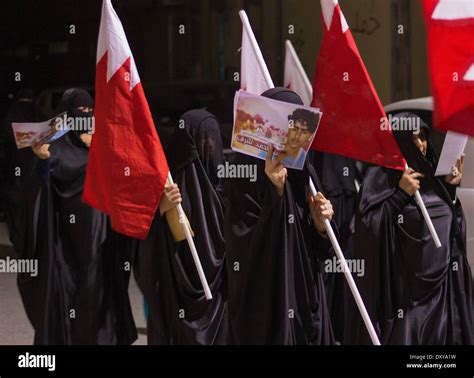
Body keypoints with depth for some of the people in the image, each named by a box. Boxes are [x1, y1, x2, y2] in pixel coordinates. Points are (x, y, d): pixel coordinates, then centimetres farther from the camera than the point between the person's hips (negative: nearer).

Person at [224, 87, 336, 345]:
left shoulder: (304, 173, 8)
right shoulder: (245, 172, -10)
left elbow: (317, 250, 13)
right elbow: (245, 250, -17)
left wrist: (319, 224, -8)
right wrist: (274, 193, -25)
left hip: (306, 297, 6)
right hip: (264, 302, -6)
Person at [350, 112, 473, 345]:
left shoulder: (432, 173, 13)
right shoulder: (381, 175, -5)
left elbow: (451, 221, 19)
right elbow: (368, 223, -14)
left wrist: (451, 188, 6)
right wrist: (400, 194, -18)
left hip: (440, 279, 6)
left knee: (440, 335, 6)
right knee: (405, 335, -8)